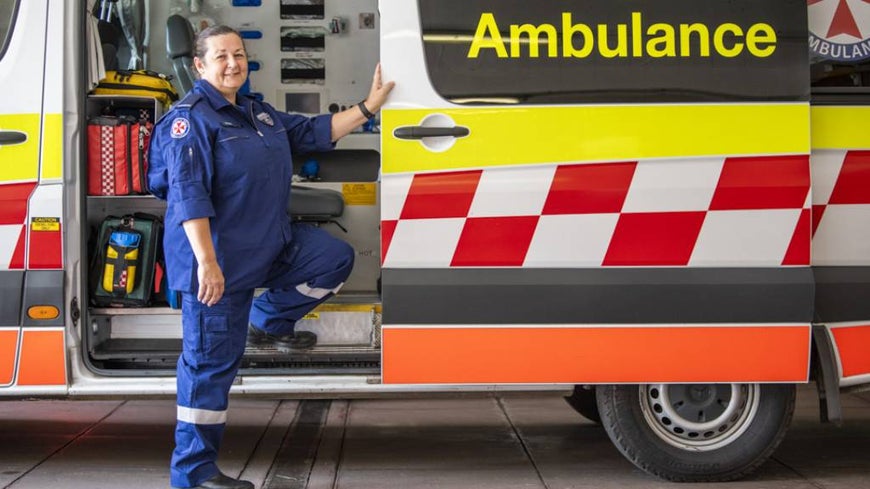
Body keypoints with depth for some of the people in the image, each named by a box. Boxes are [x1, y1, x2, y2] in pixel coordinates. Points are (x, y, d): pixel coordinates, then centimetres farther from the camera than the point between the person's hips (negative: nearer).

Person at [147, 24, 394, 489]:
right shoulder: (190, 118, -14)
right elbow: (189, 194, -23)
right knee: (211, 362, -4)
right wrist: (207, 262, -30)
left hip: (271, 244, 9)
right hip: (219, 260, -8)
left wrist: (368, 106, 19)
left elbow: (314, 132, 24)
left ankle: (268, 320, 19)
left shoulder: (257, 114, 13)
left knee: (335, 258, 6)